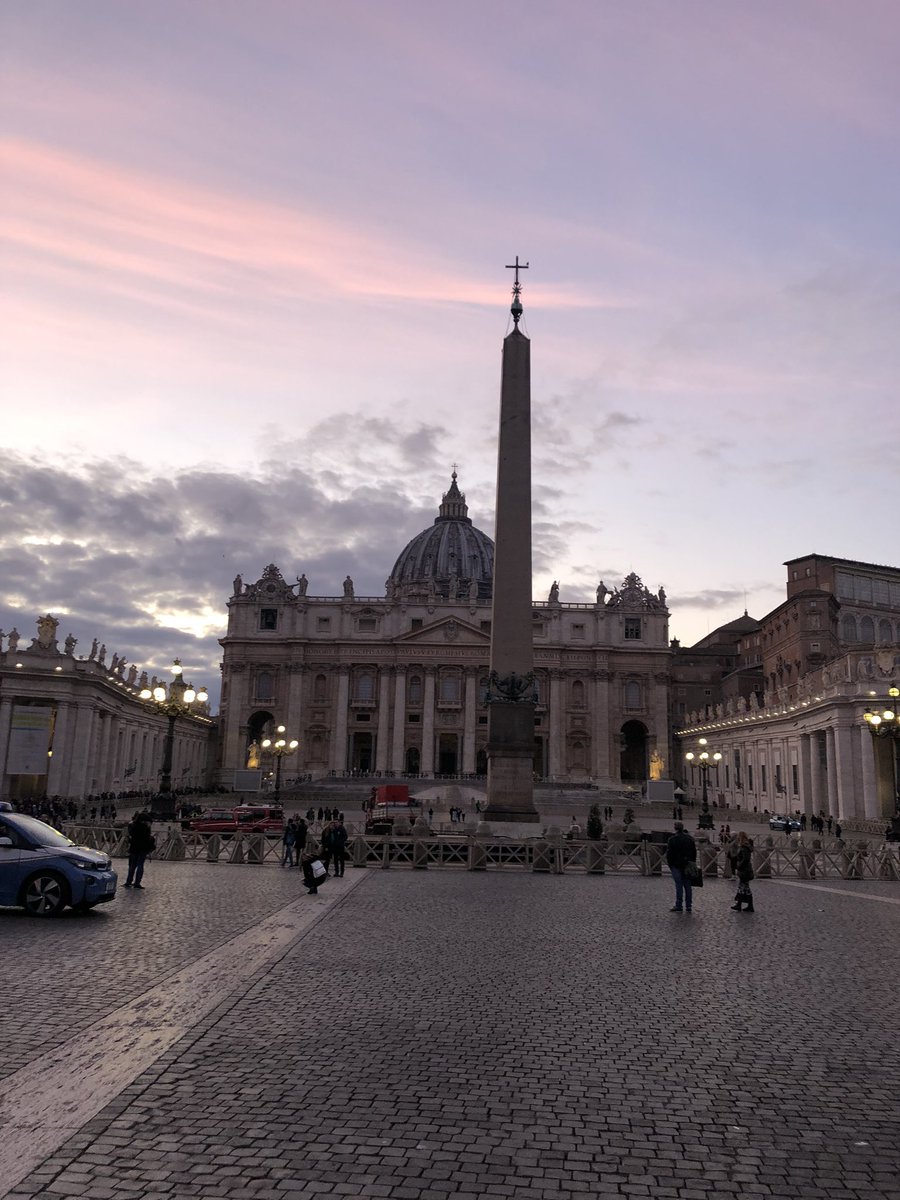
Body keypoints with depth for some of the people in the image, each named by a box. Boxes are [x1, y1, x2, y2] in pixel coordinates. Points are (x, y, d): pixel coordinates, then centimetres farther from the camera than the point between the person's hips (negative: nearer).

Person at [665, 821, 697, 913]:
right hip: (688, 865, 5)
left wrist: (669, 864, 0)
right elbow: (694, 852, 13)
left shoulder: (672, 839, -10)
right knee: (688, 886, 8)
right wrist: (693, 863, 17)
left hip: (677, 865, -5)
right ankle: (688, 906, 11)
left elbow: (669, 853, -10)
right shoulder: (690, 838, 9)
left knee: (679, 886, -4)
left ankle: (679, 906, -2)